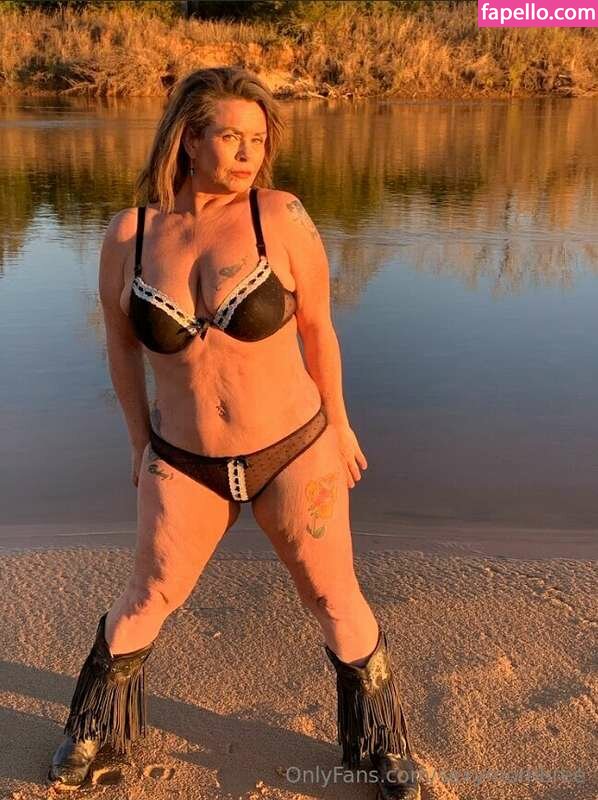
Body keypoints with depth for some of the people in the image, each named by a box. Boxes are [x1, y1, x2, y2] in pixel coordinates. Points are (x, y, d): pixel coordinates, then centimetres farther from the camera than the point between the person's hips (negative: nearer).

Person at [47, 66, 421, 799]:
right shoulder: (127, 233, -8)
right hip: (184, 464, 2)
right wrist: (140, 441, 11)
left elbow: (317, 327, -3)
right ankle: (94, 728, 47)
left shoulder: (281, 216, -13)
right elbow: (120, 339, 6)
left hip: (294, 452, -1)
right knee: (148, 599, 19)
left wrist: (338, 427, 5)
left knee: (337, 603, 13)